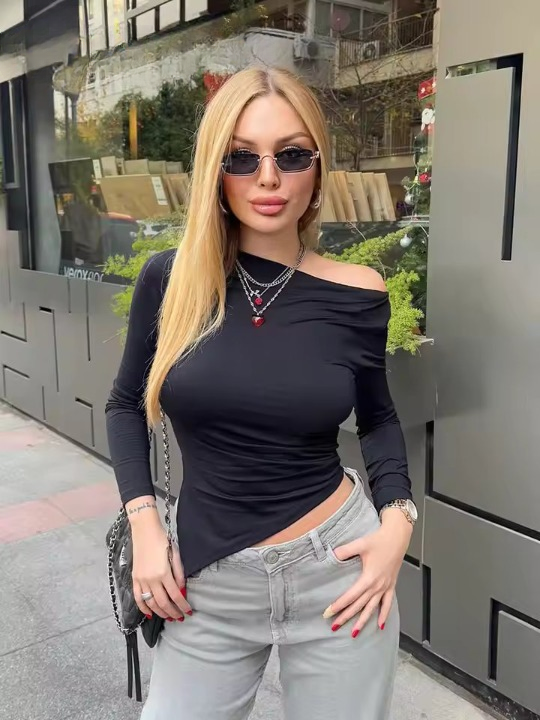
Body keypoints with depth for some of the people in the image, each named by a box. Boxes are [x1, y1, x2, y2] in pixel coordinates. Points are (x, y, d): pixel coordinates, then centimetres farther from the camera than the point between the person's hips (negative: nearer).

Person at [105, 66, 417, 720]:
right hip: (209, 584, 1)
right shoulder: (169, 278, -7)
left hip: (337, 569, 0)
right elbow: (126, 403, 6)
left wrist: (397, 518, -6)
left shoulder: (356, 294, -8)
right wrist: (143, 525, -3)